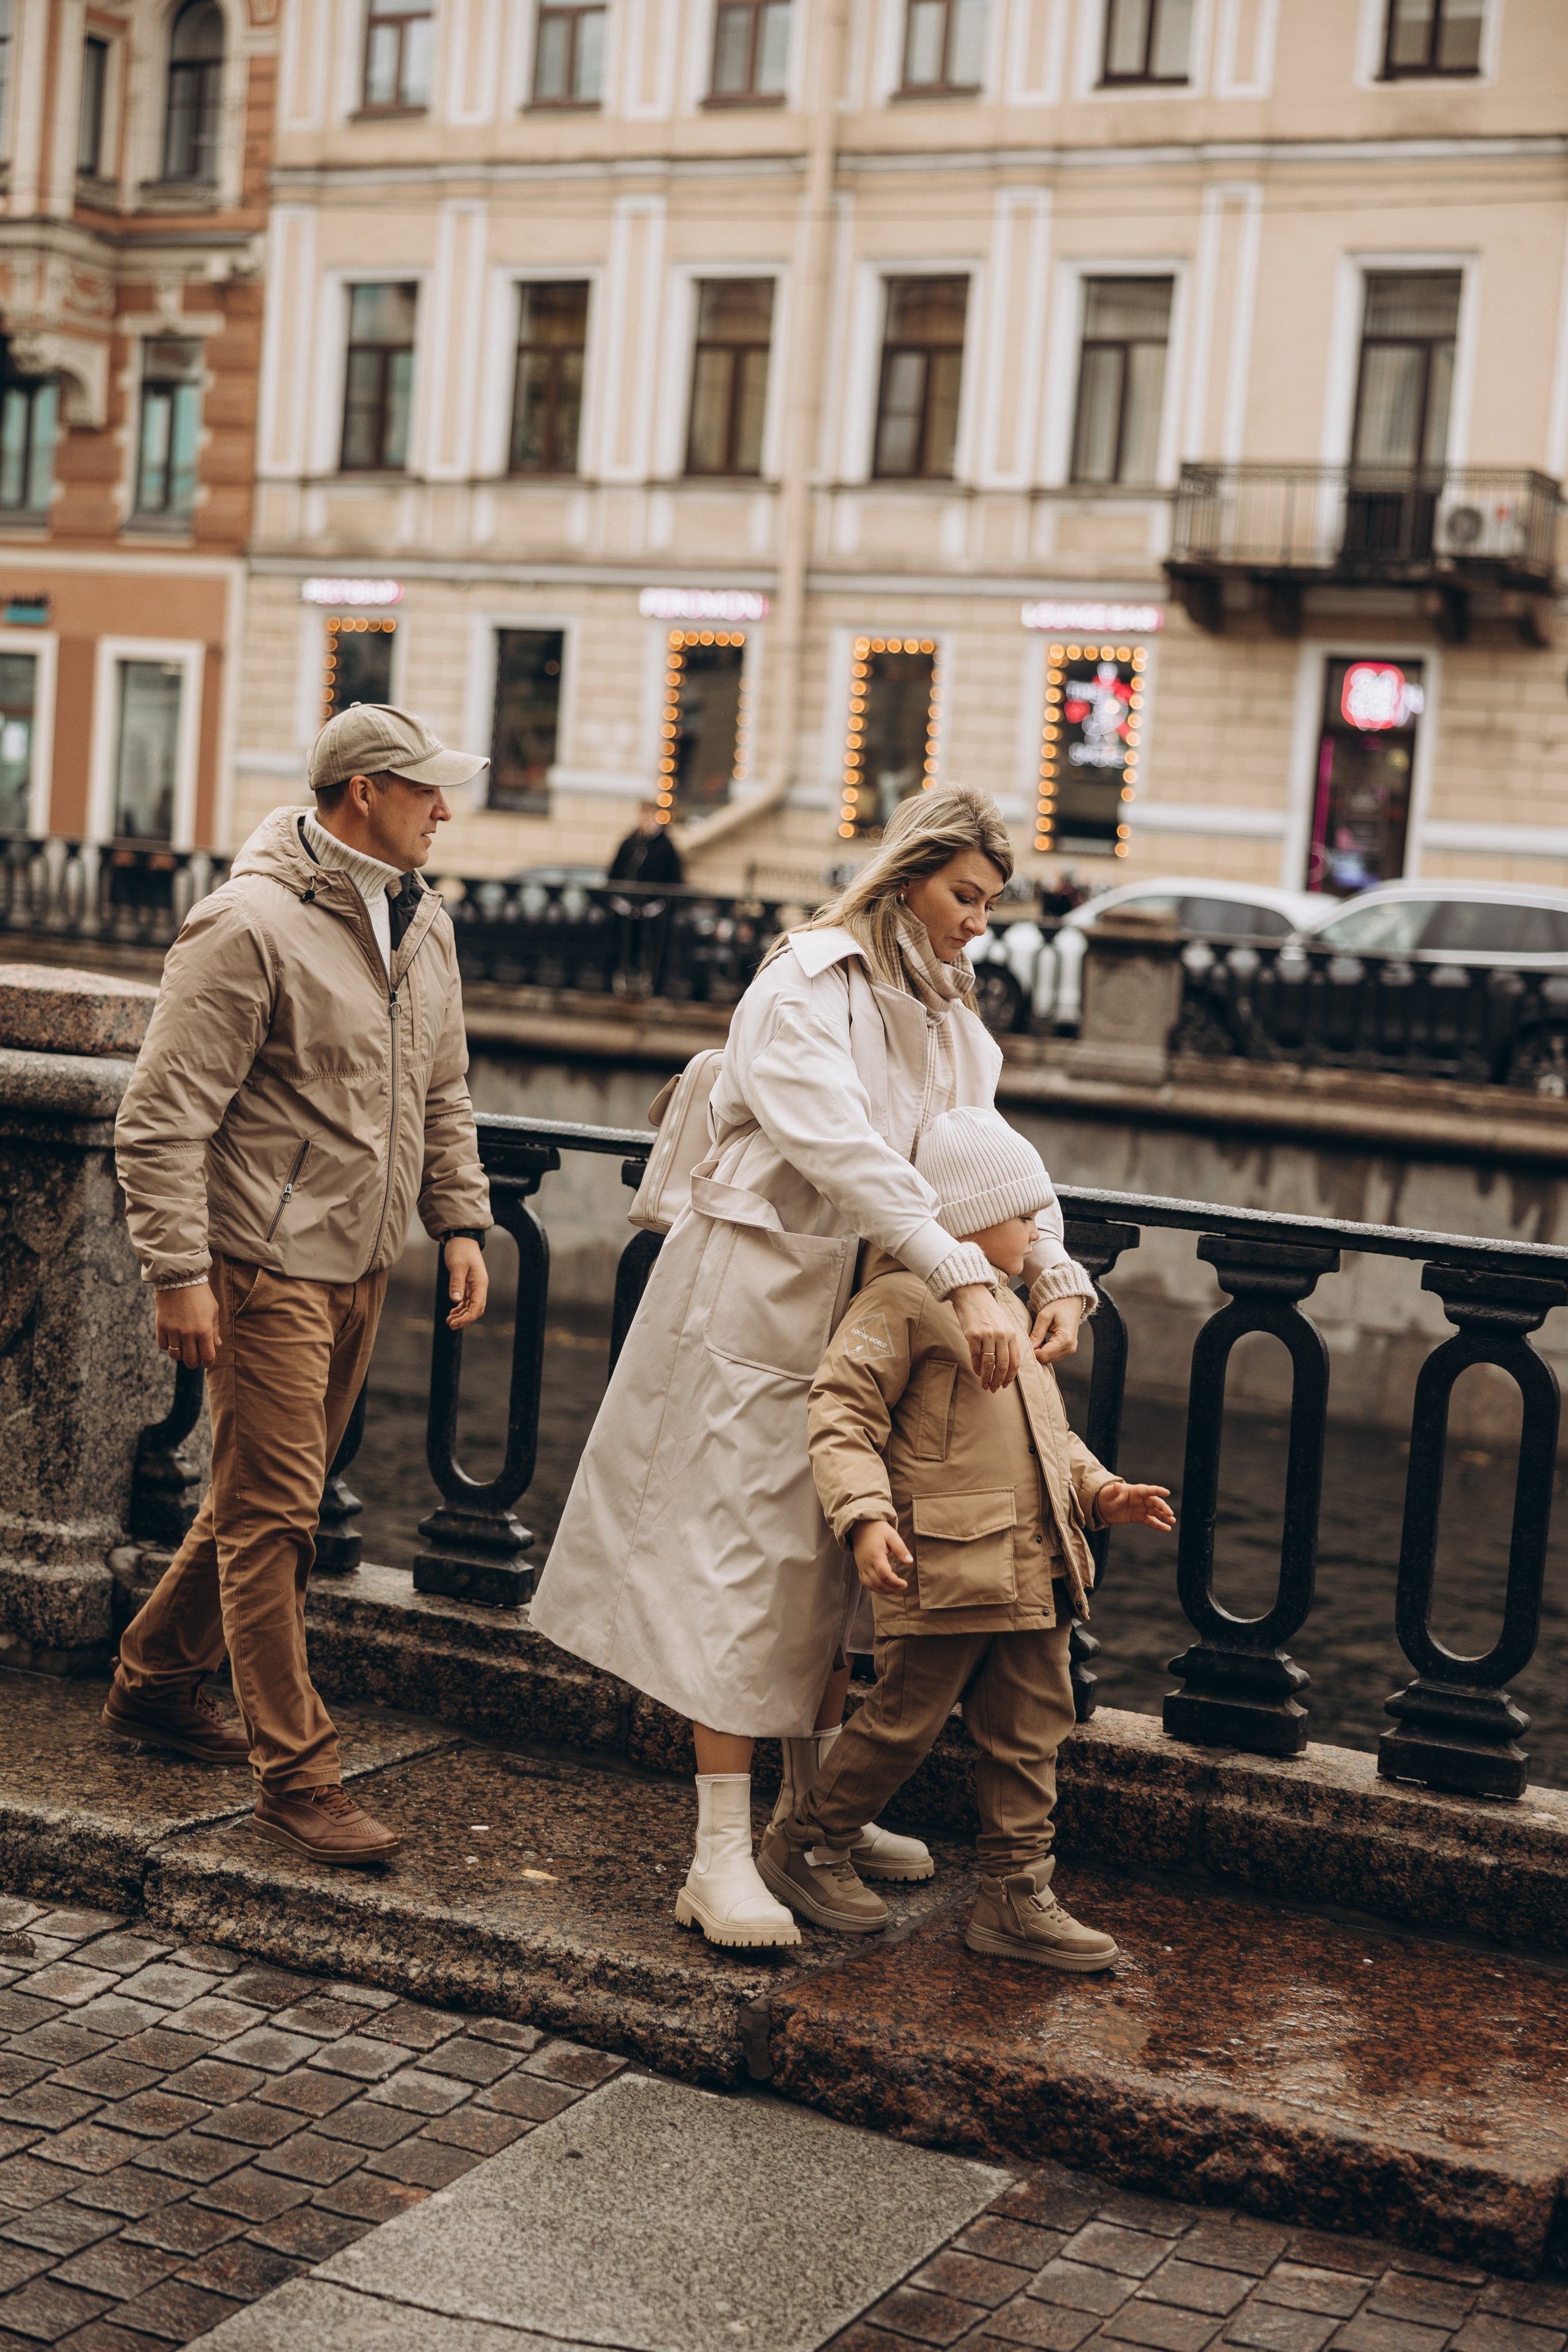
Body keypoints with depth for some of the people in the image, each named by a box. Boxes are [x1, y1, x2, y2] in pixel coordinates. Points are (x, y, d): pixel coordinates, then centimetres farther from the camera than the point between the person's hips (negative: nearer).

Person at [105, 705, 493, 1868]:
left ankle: (155, 1681, 35)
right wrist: (179, 1273, -19)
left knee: (268, 1497, 18)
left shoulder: (422, 922, 11)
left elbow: (444, 1092, 22)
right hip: (268, 1266, -9)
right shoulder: (252, 925, -16)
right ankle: (296, 1775, 1)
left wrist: (462, 1222, 14)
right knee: (272, 1515, -4)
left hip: (362, 1266, 9)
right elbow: (162, 1115, -16)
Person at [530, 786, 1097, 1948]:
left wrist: (1056, 1274, -12)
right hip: (755, 1299, -8)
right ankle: (721, 1860, -3)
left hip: (860, 1316, 8)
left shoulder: (949, 1023, 13)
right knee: (742, 1565, -7)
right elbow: (847, 1152, -28)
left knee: (830, 1564, 15)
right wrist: (965, 1278, -37)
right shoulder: (804, 989, -14)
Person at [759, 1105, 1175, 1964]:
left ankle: (1016, 1896, 18)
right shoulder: (900, 1301, -10)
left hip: (1032, 1565, 9)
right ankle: (805, 1847, 21)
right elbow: (842, 1413, -16)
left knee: (1032, 1730, 9)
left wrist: (1099, 1490, 14)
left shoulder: (1010, 1310, 20)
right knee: (905, 1720, 1)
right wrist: (865, 1516, -27)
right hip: (942, 1563, -9)